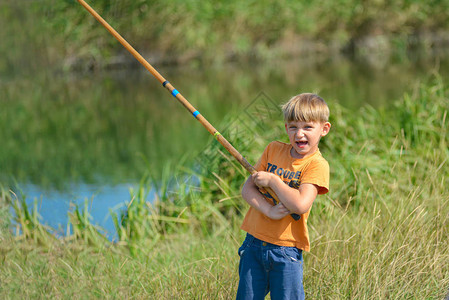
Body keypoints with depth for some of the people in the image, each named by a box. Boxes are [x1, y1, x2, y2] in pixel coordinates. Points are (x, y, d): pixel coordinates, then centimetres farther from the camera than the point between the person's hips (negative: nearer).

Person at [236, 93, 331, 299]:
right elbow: (247, 189, 2)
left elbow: (301, 205, -23)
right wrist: (269, 210, -16)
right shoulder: (273, 150, 7)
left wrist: (272, 179, -14)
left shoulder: (317, 165, -9)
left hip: (286, 252, -4)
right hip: (254, 243, 4)